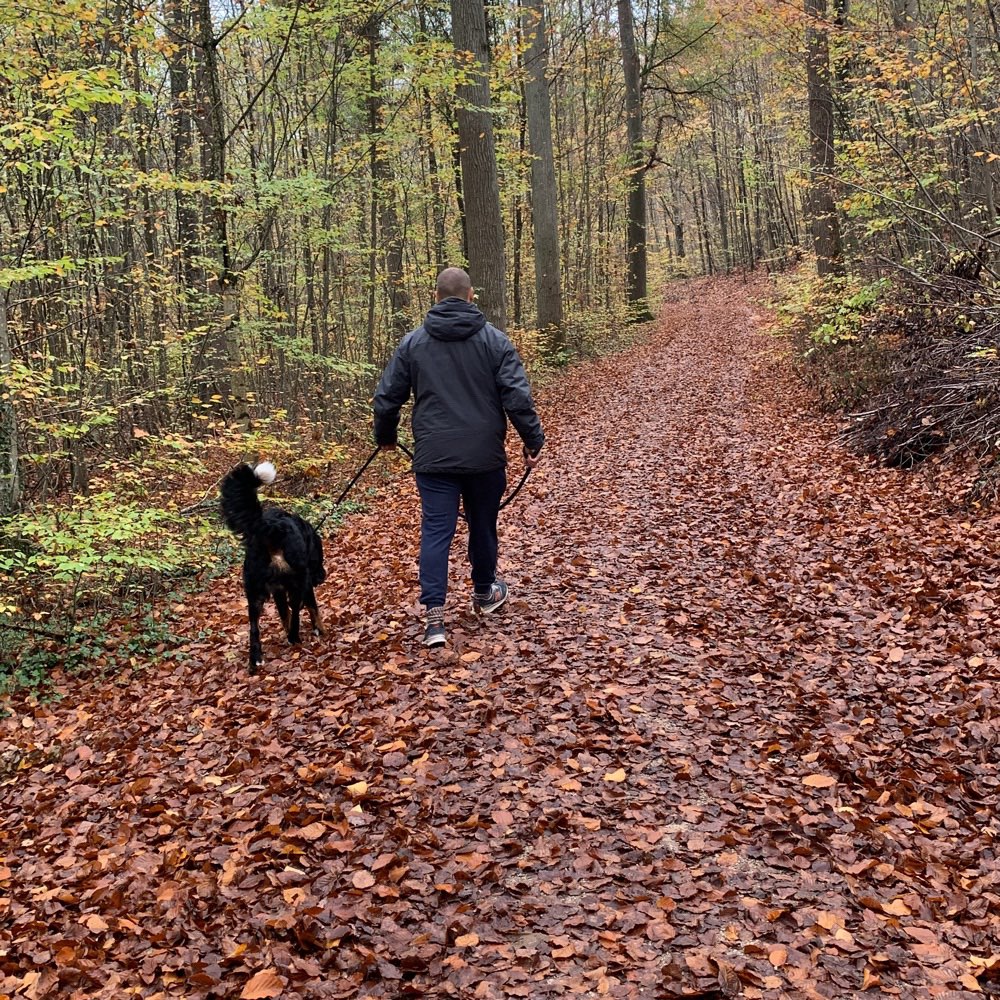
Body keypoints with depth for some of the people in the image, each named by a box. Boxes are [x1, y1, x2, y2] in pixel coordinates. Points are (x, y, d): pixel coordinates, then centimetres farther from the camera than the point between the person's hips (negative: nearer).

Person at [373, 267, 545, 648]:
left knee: (436, 531, 0)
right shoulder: (494, 340, -2)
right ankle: (484, 592, 37)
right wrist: (533, 441, 0)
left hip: (433, 459, 0)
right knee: (483, 525, 18)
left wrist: (385, 436, 23)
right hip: (485, 457, 0)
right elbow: (517, 397, -9)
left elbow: (386, 397, 7)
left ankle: (435, 615, -10)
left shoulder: (413, 342, 3)